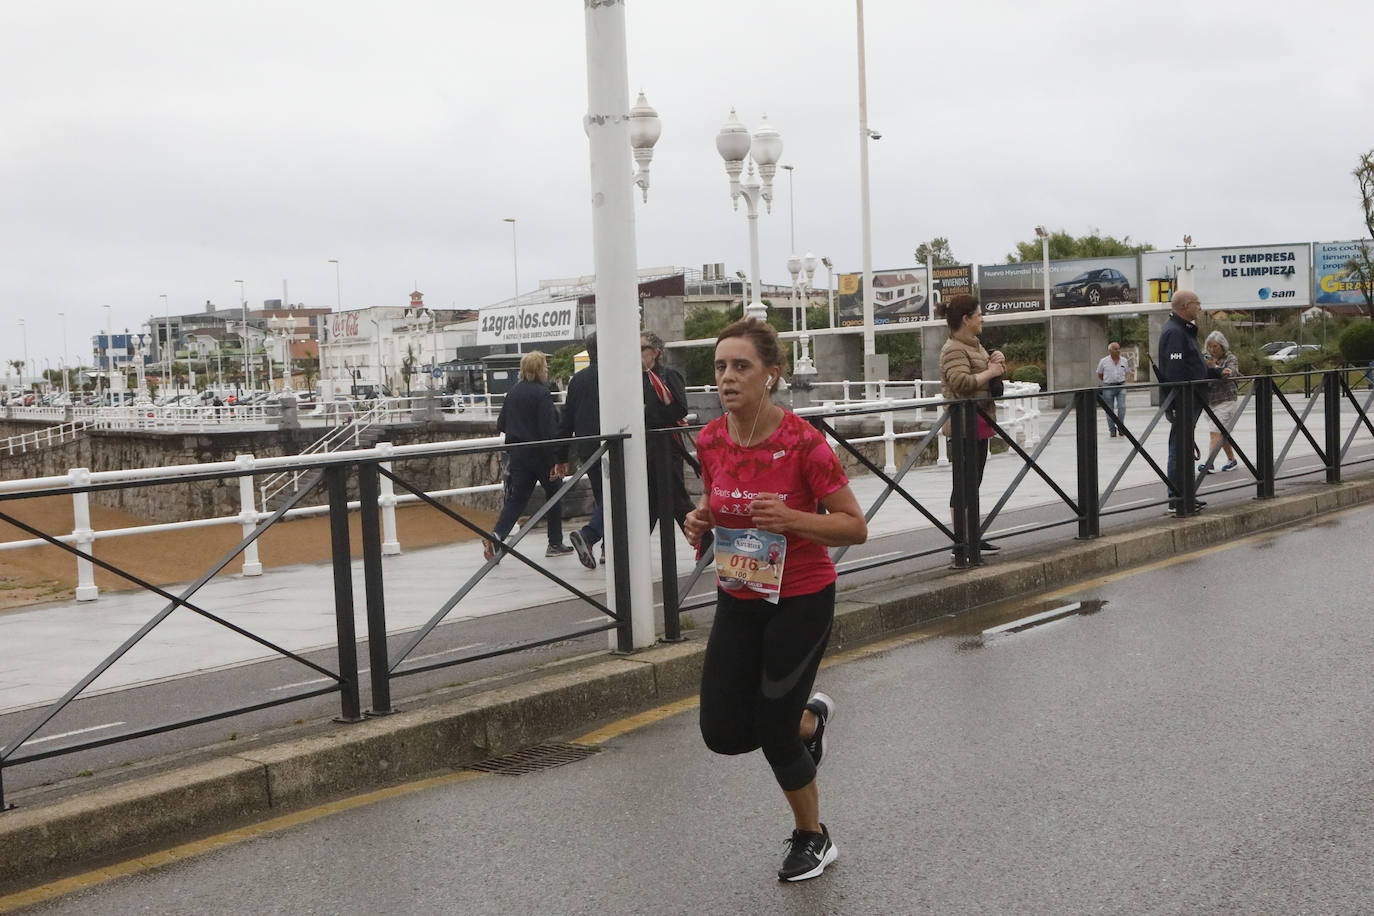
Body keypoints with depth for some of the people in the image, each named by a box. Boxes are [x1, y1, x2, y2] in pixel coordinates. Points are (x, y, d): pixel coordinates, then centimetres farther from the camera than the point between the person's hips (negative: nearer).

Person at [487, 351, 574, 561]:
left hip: (518, 454, 5)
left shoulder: (513, 393, 5)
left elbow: (500, 425, 9)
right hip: (541, 454, -5)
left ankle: (496, 535, -16)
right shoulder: (542, 394, -14)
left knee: (516, 498, 5)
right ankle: (555, 543, 20)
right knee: (554, 494, 13)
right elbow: (549, 429, -19)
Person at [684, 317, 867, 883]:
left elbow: (855, 527, -15)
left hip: (800, 601, -5)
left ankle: (813, 838, 29)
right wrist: (701, 521, -10)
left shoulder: (802, 442, -21)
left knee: (774, 733, 1)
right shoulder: (710, 441, -5)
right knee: (723, 733, 2)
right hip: (738, 599, 5)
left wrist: (791, 519, -31)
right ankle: (809, 717, 34)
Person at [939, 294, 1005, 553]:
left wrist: (998, 362, 8)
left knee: (973, 482, 12)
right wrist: (991, 372, -17)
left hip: (978, 424, 10)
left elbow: (984, 380, 29)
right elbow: (961, 382, -28)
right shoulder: (954, 349, -13)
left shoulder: (975, 346, 18)